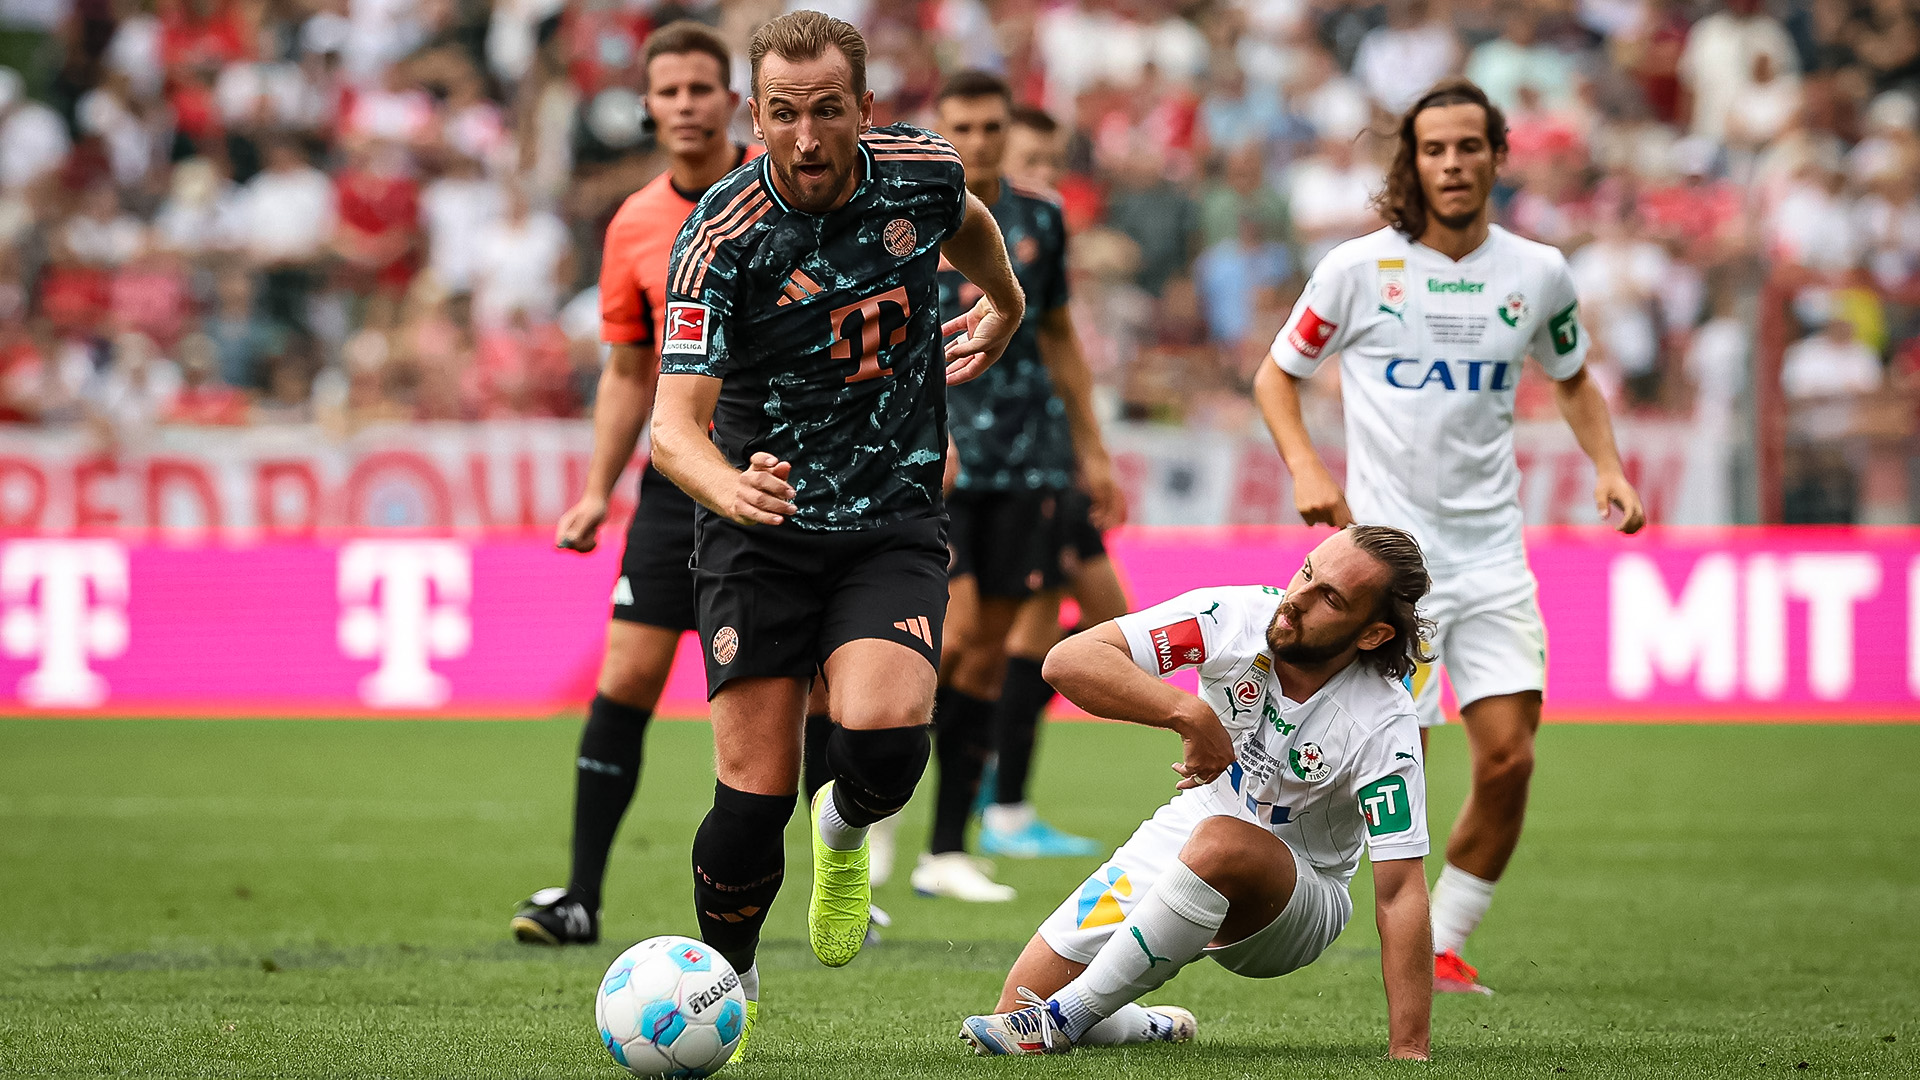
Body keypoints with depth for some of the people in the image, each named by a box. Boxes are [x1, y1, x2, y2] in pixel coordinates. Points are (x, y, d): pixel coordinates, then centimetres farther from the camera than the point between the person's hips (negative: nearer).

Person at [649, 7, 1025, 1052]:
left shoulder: (920, 171, -7)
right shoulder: (721, 238, -17)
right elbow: (674, 421, -23)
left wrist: (1005, 305, 38)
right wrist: (726, 487, -44)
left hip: (894, 524, 2)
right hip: (760, 530, -2)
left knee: (884, 738, -23)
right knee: (754, 790, -7)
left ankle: (846, 833, 14)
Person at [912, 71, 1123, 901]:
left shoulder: (1038, 221, 10)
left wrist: (1091, 448, 17)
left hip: (1026, 457, 4)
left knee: (988, 653, 4)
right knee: (955, 632, -16)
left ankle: (947, 850, 9)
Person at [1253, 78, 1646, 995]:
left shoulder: (1537, 272, 5)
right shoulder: (1359, 267, -4)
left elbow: (1572, 379, 23)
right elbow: (1276, 375, 7)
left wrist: (1608, 466, 6)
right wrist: (1304, 467, -10)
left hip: (1492, 552, 3)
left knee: (1509, 759, -6)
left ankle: (1444, 945, 9)